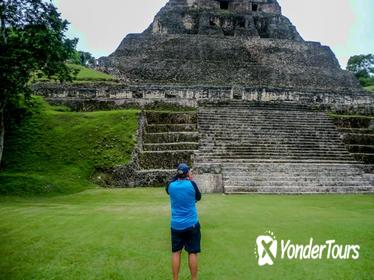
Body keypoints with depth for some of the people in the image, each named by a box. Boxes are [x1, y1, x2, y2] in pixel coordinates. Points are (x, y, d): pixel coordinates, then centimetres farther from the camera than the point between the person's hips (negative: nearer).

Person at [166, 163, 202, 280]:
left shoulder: (171, 185, -5)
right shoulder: (191, 184, -11)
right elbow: (198, 197, 6)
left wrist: (178, 177, 12)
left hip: (176, 225, 2)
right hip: (191, 224, -2)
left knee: (176, 252, 10)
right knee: (193, 253, 7)